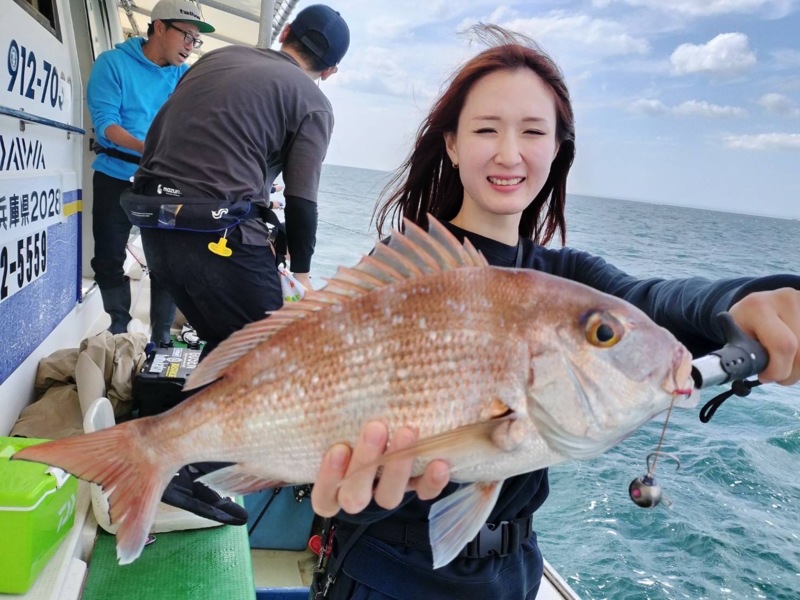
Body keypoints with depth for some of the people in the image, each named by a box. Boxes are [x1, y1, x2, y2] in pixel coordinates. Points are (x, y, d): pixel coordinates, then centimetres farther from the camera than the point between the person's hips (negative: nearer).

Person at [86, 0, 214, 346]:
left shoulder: (185, 74, 5)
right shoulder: (113, 62, -5)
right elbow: (105, 122, -14)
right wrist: (148, 149, -30)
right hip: (116, 177, -2)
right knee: (108, 258, 7)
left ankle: (161, 336, 13)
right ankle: (119, 328, 25)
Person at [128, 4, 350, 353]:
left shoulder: (218, 56, 19)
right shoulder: (313, 103, 1)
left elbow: (155, 133, 22)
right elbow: (301, 202, -5)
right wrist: (301, 272, 10)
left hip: (155, 225, 8)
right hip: (219, 236, -7)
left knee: (224, 343, 23)